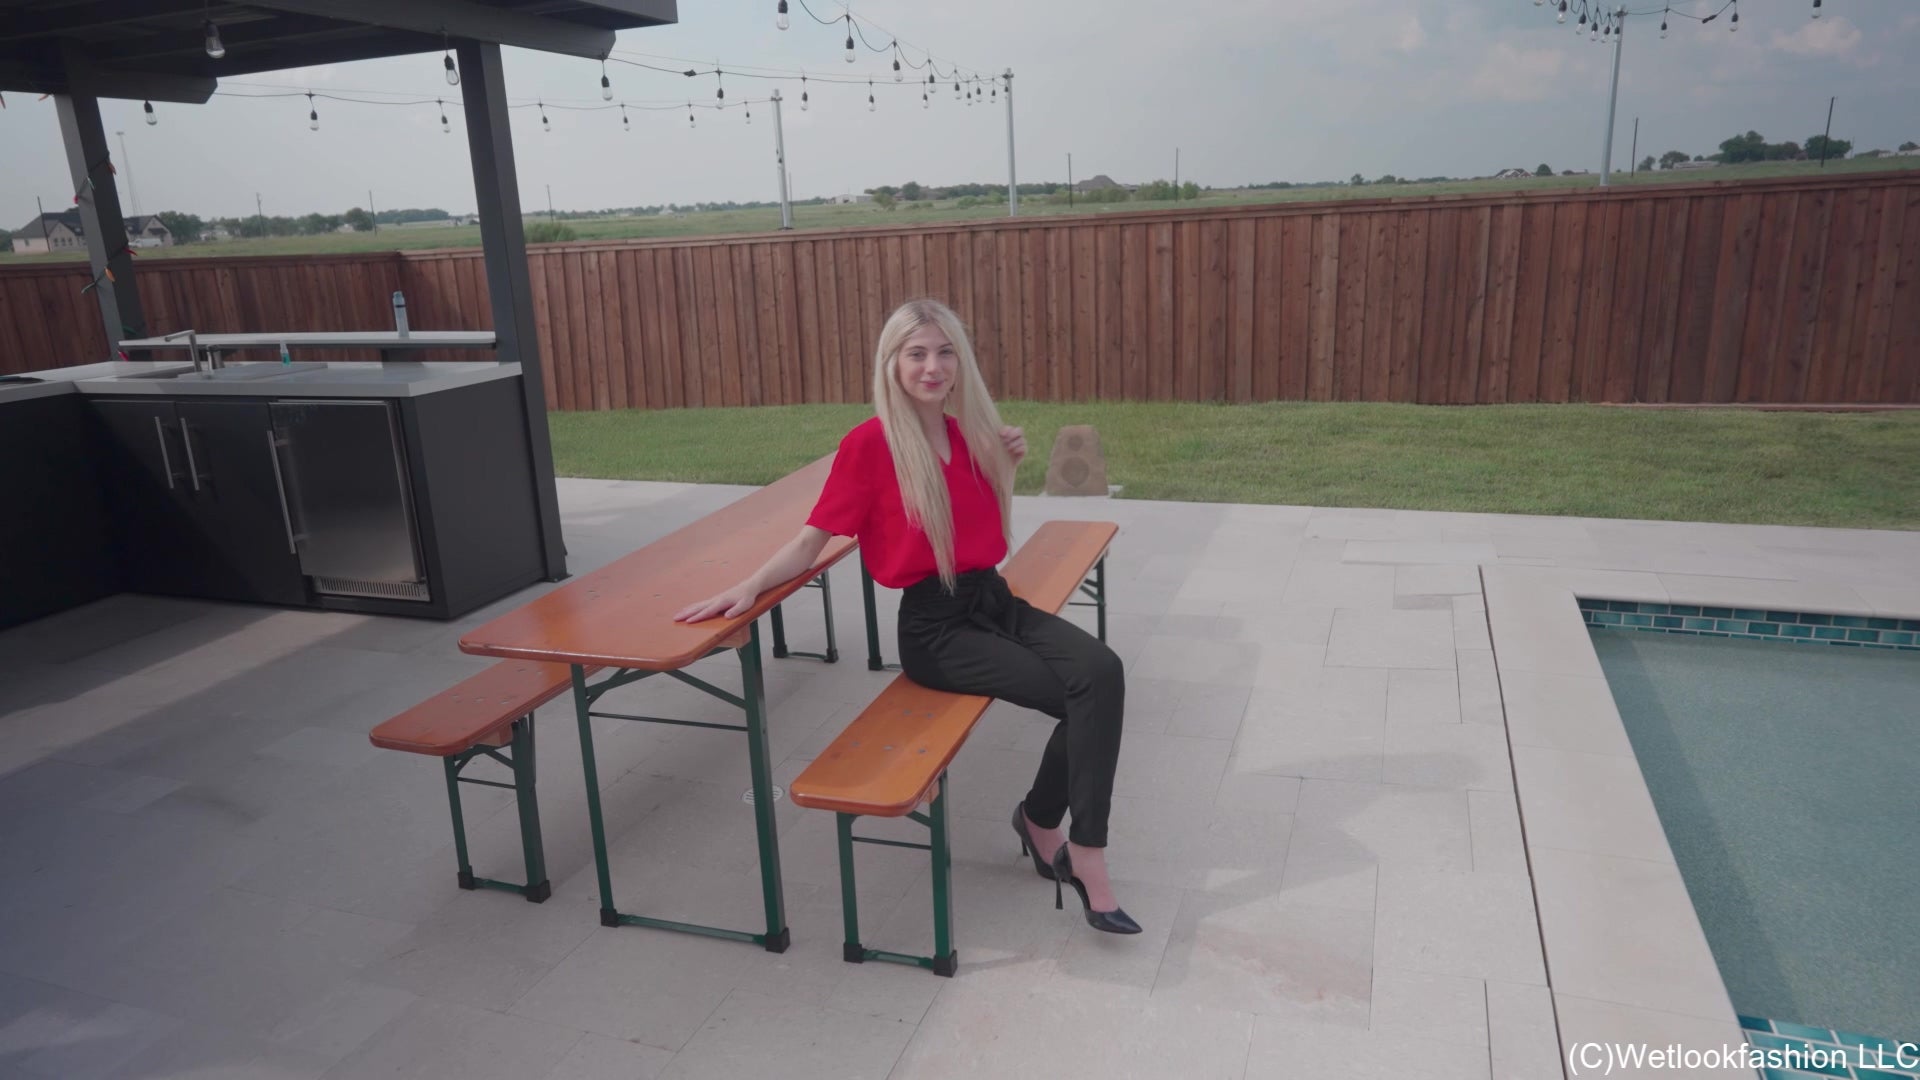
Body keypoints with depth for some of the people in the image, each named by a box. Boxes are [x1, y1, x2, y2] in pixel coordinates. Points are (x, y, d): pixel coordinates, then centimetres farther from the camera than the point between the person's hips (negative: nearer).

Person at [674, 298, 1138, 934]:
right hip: (935, 627, -6)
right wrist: (749, 586, -19)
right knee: (1084, 694, -22)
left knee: (1102, 672, -21)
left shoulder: (970, 432, 7)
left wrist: (1006, 468, 3)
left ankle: (1043, 821, -4)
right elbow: (811, 541, -5)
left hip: (997, 602, 6)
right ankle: (1046, 825, -3)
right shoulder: (870, 444, -10)